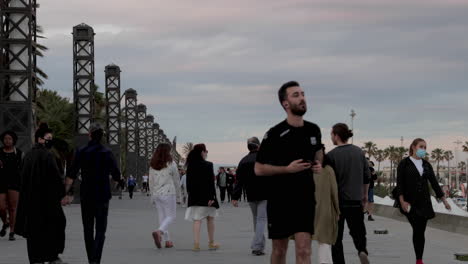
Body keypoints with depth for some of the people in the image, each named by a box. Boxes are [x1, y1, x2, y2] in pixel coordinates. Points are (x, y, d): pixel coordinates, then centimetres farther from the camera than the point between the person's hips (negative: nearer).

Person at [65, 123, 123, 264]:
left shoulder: (81, 152, -2)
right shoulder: (107, 153, -7)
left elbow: (71, 175, -6)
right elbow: (116, 176, -7)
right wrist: (119, 179, 15)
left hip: (86, 195, 2)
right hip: (102, 195, -2)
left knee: (88, 230, 14)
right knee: (100, 229, 0)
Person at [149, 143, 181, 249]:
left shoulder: (152, 166, 6)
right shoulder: (171, 164, -7)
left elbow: (151, 182, 10)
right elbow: (176, 181, -2)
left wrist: (153, 197, 18)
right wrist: (178, 197, 7)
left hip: (156, 194, 5)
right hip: (168, 193, -5)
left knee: (162, 217, 11)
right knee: (171, 216, 0)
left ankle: (167, 241, 11)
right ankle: (159, 232, -25)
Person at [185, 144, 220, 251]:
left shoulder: (190, 166, 3)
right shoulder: (208, 165, -11)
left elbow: (188, 182, 6)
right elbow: (211, 183, -15)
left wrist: (191, 194, 14)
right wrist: (211, 197, -15)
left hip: (194, 197, 3)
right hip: (206, 196, -3)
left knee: (197, 220, 3)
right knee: (210, 219, 12)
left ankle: (196, 243, -7)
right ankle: (211, 243, 19)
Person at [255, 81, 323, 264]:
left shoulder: (314, 130, 6)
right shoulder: (275, 134, -9)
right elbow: (259, 169, -7)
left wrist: (318, 164, 5)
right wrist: (288, 168, -18)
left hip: (305, 197, 2)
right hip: (279, 199, -2)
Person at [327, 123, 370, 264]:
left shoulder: (332, 155, -11)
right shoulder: (359, 152, 3)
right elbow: (367, 177, 8)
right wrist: (365, 195, 20)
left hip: (338, 200, -3)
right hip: (356, 199, 3)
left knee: (336, 235, 7)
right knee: (358, 231, 13)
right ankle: (362, 250, -14)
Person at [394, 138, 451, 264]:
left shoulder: (426, 165, 10)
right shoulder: (404, 164, -3)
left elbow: (434, 183, 11)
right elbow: (399, 184, -8)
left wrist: (444, 200, 6)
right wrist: (402, 201, -19)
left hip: (424, 202, 4)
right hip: (410, 202, -4)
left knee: (421, 231, 4)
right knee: (417, 230, -12)